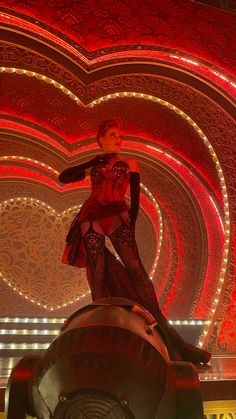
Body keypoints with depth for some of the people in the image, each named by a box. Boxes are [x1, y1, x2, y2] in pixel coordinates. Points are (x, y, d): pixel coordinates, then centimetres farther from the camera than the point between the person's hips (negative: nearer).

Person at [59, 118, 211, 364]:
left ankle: (159, 327, -14)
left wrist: (130, 227, 6)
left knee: (135, 268, -16)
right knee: (97, 274, -3)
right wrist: (94, 161, 5)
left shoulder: (129, 164, 16)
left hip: (118, 218, -1)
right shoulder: (92, 165, 19)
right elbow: (64, 177, 8)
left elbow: (135, 200, 13)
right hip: (91, 220, 2)